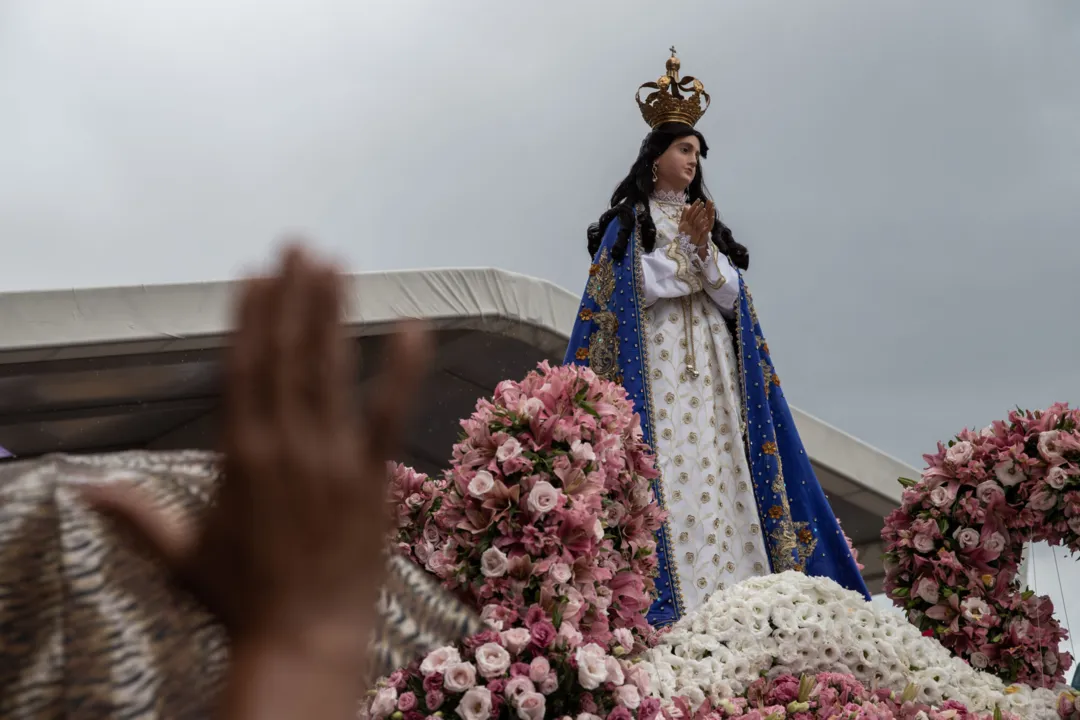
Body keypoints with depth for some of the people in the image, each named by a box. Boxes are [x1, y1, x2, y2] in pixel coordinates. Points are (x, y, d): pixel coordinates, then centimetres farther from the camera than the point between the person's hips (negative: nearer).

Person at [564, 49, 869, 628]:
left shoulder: (708, 224, 23)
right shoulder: (627, 222, 10)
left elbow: (731, 296, 12)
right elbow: (627, 290, -5)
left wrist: (703, 251, -5)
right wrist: (683, 245, -4)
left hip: (712, 368, 5)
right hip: (654, 367, -5)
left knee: (719, 473, -5)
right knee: (670, 473, -16)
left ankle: (732, 593, -8)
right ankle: (676, 604, -19)